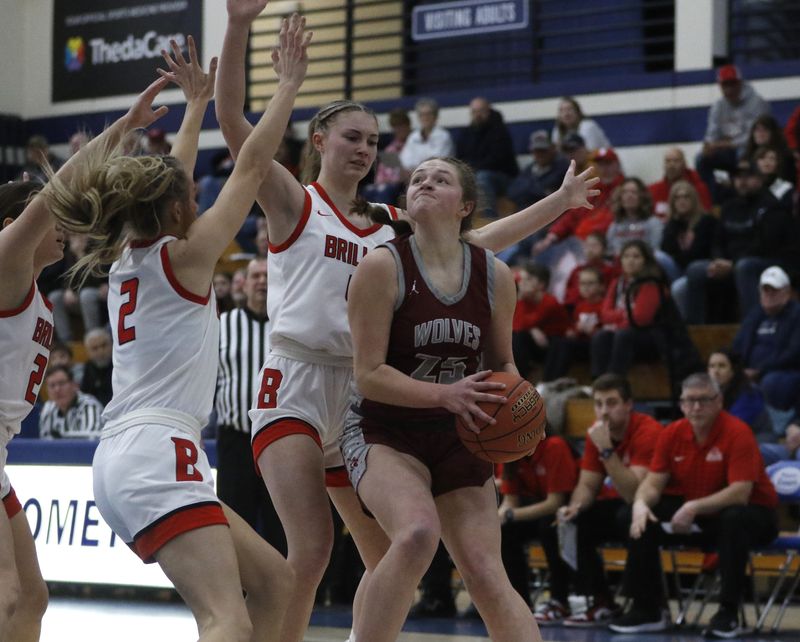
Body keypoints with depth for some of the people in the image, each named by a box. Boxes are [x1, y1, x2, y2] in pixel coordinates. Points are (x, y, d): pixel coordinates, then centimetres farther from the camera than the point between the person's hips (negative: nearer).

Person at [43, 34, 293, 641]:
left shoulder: (127, 261, 16)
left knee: (273, 579, 17)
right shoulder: (183, 257, -3)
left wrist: (198, 102, 41)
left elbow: (169, 185, 33)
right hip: (158, 453, -10)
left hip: (121, 456, 10)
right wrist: (288, 85, 6)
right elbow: (252, 165, -1)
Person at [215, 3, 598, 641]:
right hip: (296, 388, -6)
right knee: (312, 549, -21)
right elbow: (232, 120, -12)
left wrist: (559, 202, 17)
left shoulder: (391, 226, 15)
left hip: (359, 398, 6)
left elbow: (476, 240, 19)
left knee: (389, 557, 9)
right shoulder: (295, 203, 0)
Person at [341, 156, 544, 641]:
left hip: (458, 438, 4)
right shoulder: (383, 266, -12)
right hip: (384, 432, -4)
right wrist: (445, 394, -28)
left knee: (486, 575, -5)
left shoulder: (495, 276, 1)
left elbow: (502, 363, 15)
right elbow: (369, 375, -15)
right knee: (417, 533, -32)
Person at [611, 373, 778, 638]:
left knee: (736, 519, -39)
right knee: (643, 520, -13)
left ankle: (728, 613, -29)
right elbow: (654, 482, -4)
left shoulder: (737, 433, -21)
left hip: (750, 511, -5)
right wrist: (640, 504, -27)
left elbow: (739, 494, -29)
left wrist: (694, 508, -38)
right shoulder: (672, 434, -4)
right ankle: (647, 609, -3)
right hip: (694, 516, 5)